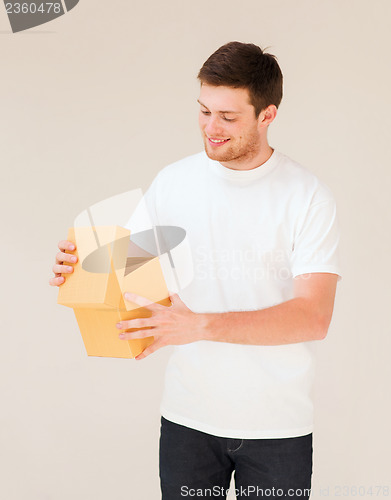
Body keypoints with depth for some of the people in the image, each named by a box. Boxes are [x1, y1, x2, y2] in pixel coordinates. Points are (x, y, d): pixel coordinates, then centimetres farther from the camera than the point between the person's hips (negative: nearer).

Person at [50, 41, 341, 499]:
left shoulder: (308, 197, -10)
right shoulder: (171, 183, 0)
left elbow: (314, 316, -19)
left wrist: (201, 325, -30)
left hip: (278, 426, -2)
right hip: (188, 416, 2)